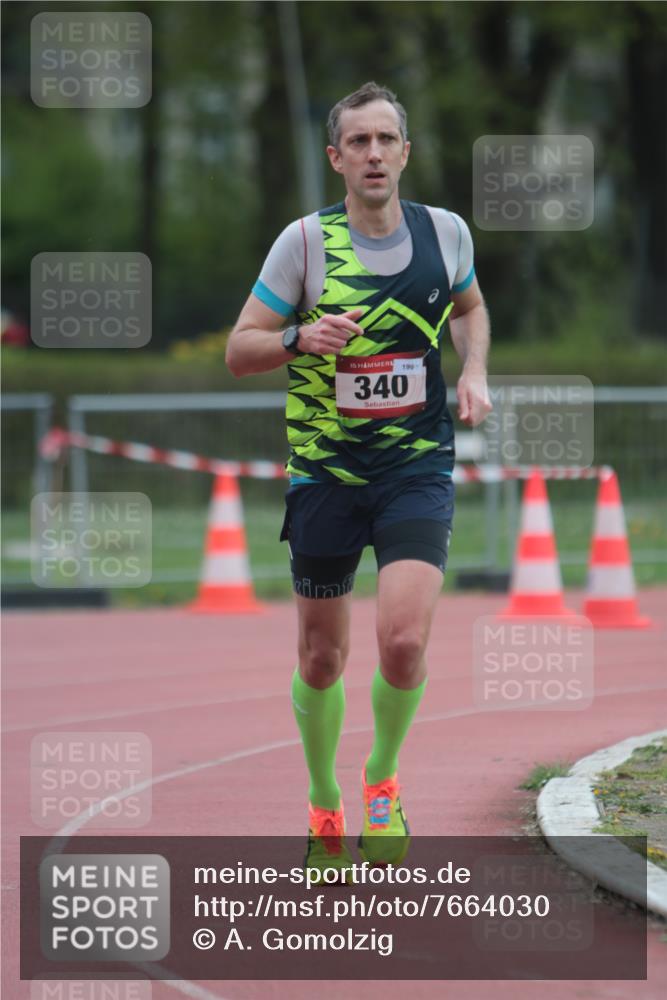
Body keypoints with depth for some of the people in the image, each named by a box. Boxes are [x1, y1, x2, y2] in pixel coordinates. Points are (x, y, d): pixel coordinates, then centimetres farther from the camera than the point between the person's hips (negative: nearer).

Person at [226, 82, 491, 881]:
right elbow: (239, 350, -4)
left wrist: (474, 374, 4)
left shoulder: (445, 232, 0)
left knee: (404, 641, -19)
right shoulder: (305, 241, -8)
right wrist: (299, 340, -24)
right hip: (324, 475, 0)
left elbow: (469, 307, 22)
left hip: (418, 468, 0)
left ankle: (382, 780, 9)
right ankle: (324, 807, 32)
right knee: (322, 660, 8)